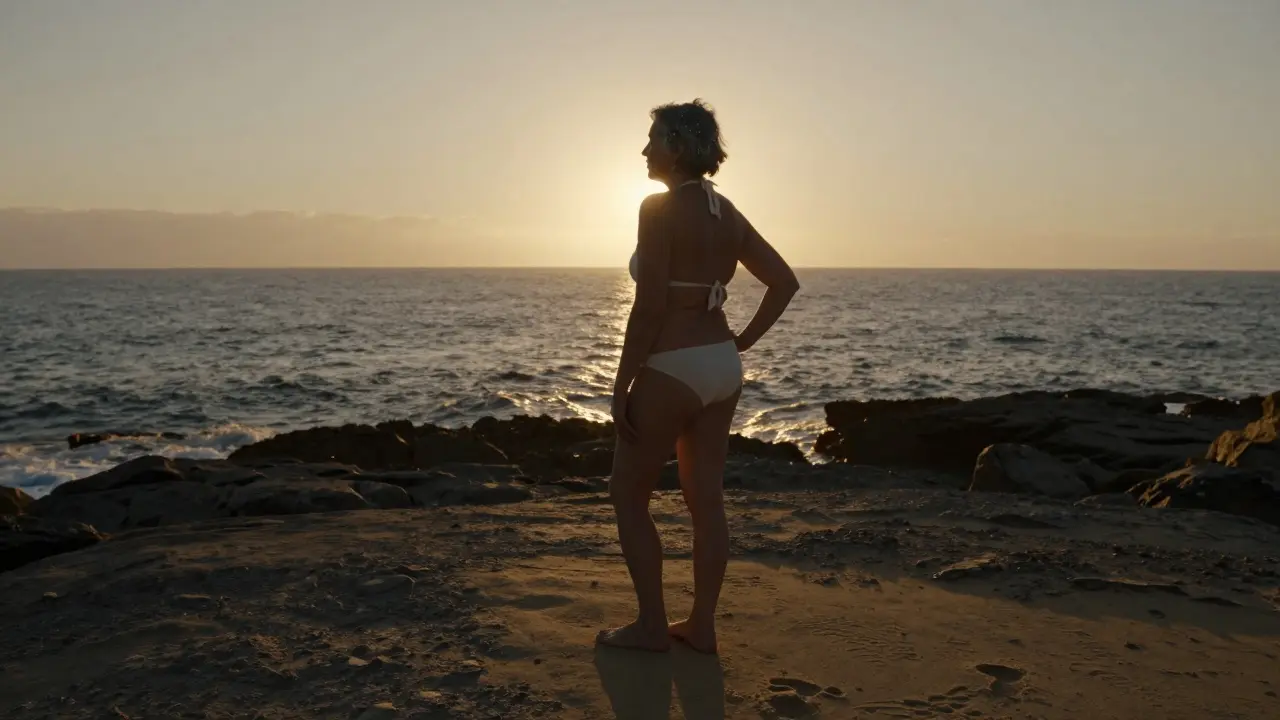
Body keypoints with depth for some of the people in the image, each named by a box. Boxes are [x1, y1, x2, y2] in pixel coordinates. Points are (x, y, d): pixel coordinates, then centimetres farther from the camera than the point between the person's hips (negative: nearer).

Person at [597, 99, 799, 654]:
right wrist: (743, 341, 12)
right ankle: (702, 626, 20)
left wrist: (621, 385, -13)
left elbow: (649, 308, -18)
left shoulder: (659, 208, -13)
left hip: (671, 370, -8)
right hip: (722, 366, 8)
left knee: (628, 495, 8)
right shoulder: (727, 213, 10)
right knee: (707, 501, 12)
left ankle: (651, 626, 13)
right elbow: (785, 281, 13)